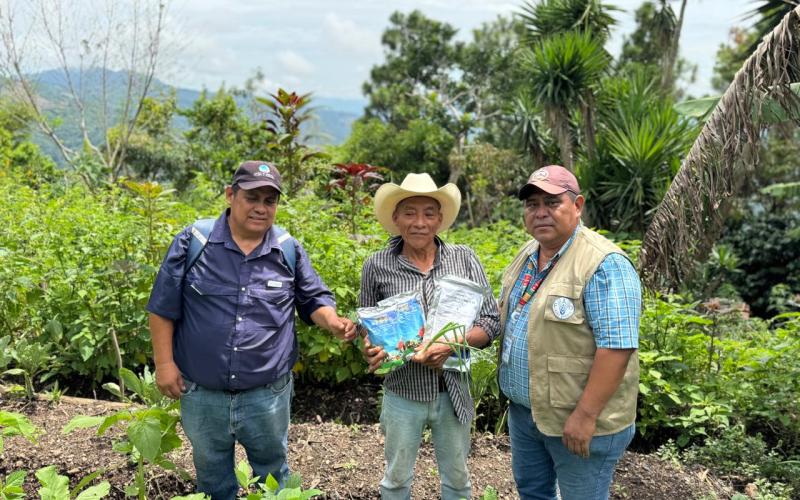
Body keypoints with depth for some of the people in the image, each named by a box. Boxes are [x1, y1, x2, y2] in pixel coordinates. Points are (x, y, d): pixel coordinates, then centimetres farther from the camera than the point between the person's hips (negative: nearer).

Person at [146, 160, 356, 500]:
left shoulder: (290, 251, -2)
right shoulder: (192, 242, -7)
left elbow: (314, 299, 7)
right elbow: (163, 307, -2)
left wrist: (333, 322, -14)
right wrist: (164, 363, -5)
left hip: (267, 396, 1)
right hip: (201, 396, 0)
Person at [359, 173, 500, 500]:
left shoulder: (464, 258, -6)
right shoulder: (377, 265, -7)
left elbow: (491, 321, -5)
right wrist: (373, 350, -17)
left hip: (453, 390, 1)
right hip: (402, 392, 0)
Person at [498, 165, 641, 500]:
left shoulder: (603, 264, -22)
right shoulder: (526, 255, 5)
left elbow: (617, 346, -26)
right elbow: (507, 310, 19)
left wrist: (585, 415, -25)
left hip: (578, 419, -8)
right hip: (523, 410, 8)